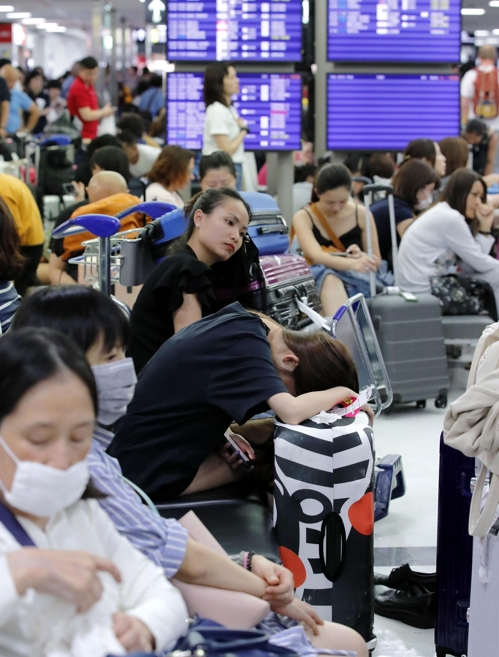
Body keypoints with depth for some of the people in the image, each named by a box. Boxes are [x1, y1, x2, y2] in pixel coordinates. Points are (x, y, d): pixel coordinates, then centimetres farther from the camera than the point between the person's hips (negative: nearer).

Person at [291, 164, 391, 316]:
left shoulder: (361, 214, 4)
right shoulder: (303, 217, -3)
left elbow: (377, 262, 9)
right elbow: (317, 256, -22)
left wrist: (362, 258, -16)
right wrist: (353, 264, -41)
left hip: (359, 282, 2)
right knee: (330, 279, -39)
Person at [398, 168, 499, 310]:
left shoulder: (443, 214, 15)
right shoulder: (450, 219, -14)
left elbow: (471, 267, 6)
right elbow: (480, 264, -10)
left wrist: (485, 226, 6)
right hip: (424, 295, -10)